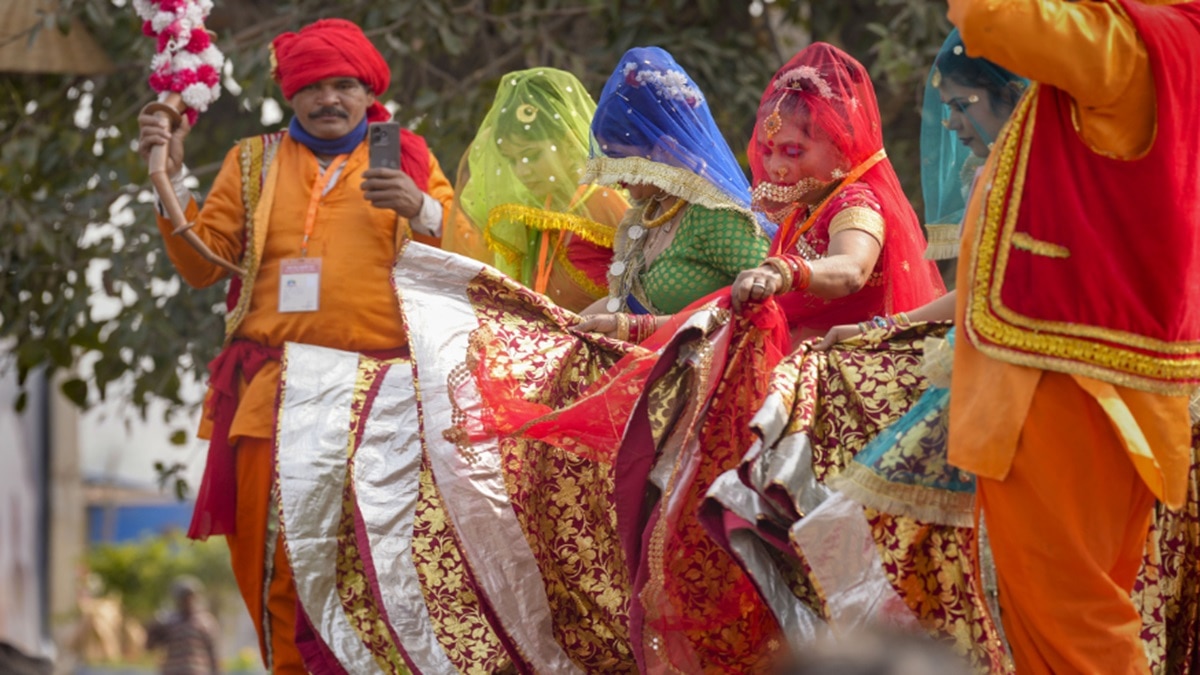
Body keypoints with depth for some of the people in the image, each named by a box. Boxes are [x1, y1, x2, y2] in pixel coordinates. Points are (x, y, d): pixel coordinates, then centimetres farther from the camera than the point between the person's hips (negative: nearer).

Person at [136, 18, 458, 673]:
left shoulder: (408, 158, 14)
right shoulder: (254, 162, 18)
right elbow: (202, 262, 11)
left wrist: (422, 210, -11)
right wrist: (172, 180, 1)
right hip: (276, 391, 1)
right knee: (276, 562, -5)